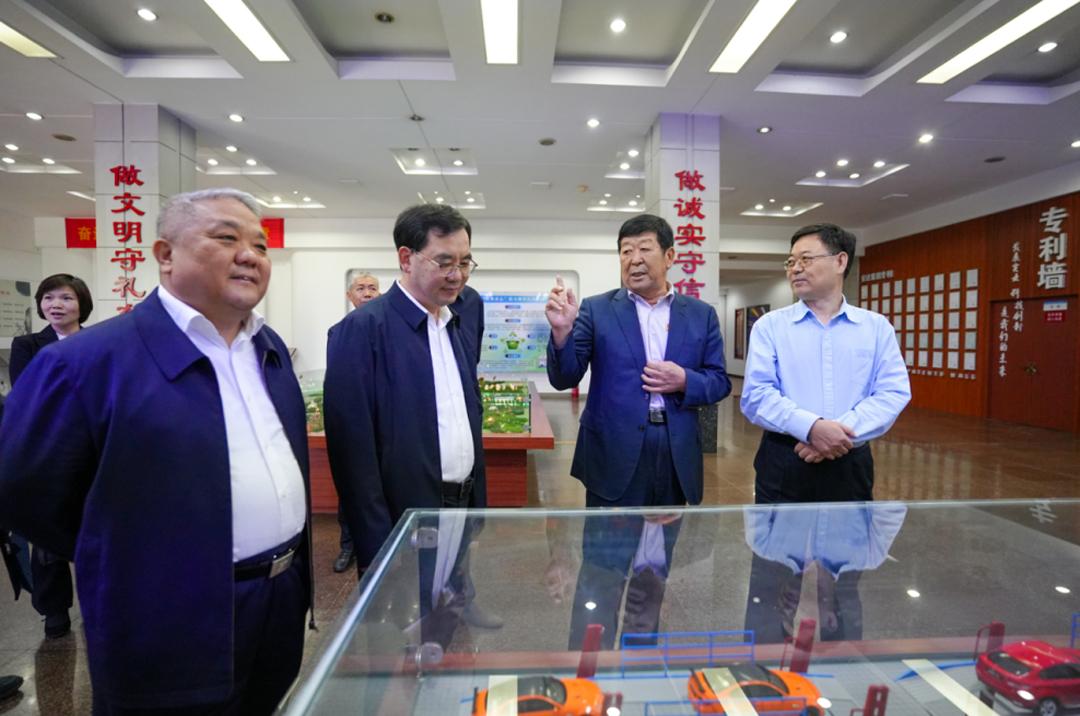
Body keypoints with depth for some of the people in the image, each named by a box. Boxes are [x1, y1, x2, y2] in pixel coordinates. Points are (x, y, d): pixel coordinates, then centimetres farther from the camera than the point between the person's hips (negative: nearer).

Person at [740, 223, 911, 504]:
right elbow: (756, 395, -9)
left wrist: (843, 432, -17)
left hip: (851, 466, 2)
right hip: (783, 464, -1)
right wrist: (811, 427, -22)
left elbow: (893, 393, -3)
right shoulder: (769, 326, 1)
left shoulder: (877, 327, 7)